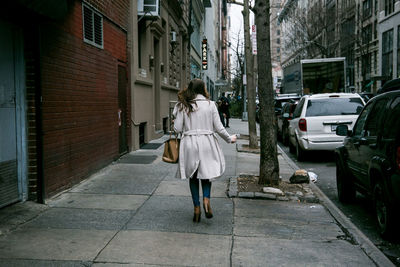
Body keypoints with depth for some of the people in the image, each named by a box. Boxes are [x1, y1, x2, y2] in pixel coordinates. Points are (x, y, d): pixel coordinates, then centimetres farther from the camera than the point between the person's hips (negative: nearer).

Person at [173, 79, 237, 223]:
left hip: (189, 143, 0)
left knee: (193, 176, 11)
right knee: (206, 172, 15)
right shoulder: (210, 104, -2)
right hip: (206, 143, 0)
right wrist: (229, 139, 15)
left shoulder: (183, 106, -1)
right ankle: (206, 198, -8)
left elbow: (178, 128, -3)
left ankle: (197, 207, 11)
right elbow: (218, 127, -1)